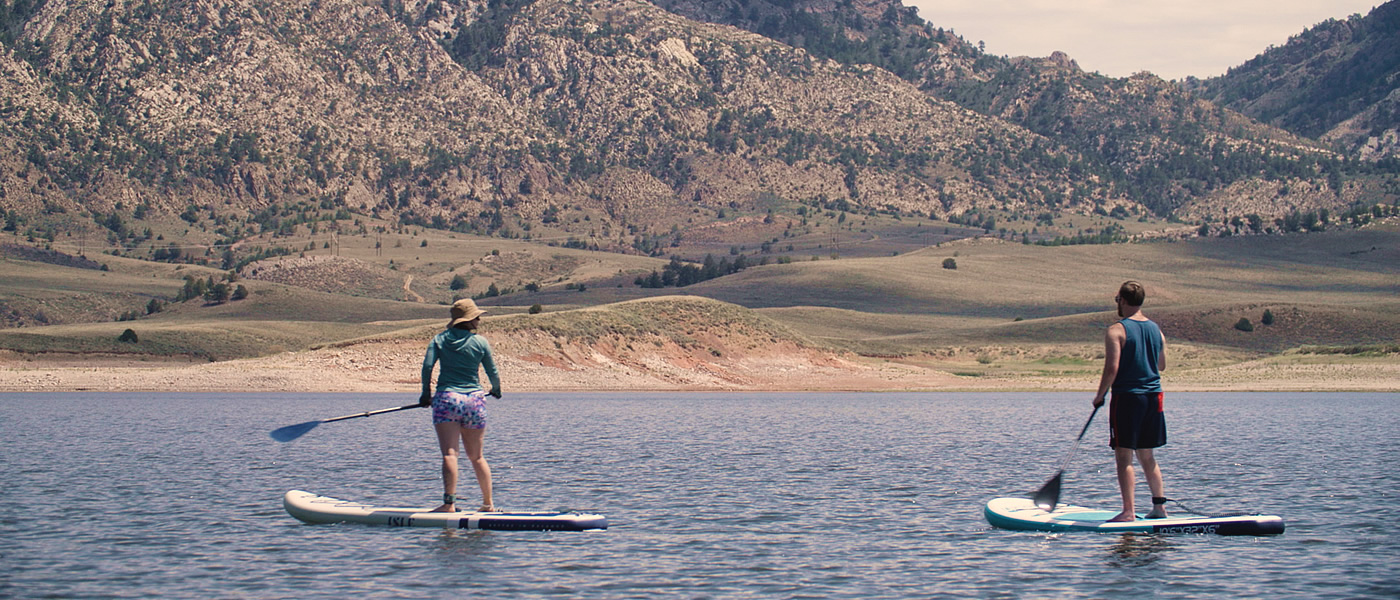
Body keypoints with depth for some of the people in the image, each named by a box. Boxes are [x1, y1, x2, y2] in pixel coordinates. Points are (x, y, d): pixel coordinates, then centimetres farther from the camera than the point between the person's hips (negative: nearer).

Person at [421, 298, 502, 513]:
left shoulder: (440, 339, 4)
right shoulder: (480, 342, 2)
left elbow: (427, 366, -5)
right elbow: (493, 372, 7)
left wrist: (426, 394, 8)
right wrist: (496, 390, 29)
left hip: (446, 398, -1)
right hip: (474, 399, 1)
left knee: (449, 454, -9)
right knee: (476, 456, 12)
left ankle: (449, 503, -21)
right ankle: (488, 504, 16)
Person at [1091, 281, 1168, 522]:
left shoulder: (1116, 331, -11)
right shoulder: (1156, 329, 8)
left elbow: (1112, 368, -17)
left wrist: (1100, 395, -4)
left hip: (1126, 396, -6)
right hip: (1153, 396, 6)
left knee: (1124, 457, -3)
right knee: (1147, 456, 17)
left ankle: (1128, 512, -8)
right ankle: (1160, 505, 15)